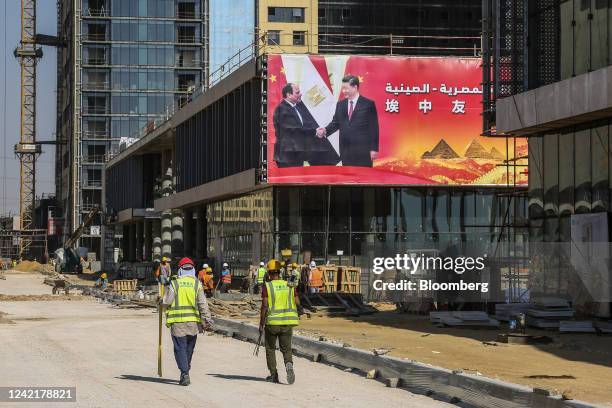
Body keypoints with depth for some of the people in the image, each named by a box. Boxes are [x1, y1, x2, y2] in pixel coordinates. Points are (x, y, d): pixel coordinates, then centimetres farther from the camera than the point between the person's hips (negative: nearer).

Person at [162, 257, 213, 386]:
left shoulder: (174, 284, -3)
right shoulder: (197, 284, 2)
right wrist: (207, 320, -1)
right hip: (193, 321, 2)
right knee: (189, 348, 17)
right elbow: (203, 304, -2)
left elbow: (166, 302, -4)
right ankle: (185, 371, 27)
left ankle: (185, 373, -12)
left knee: (180, 348, 1)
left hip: (177, 321, -2)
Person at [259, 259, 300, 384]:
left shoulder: (267, 286, -7)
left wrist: (261, 324, -5)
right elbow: (297, 303, 3)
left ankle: (273, 374, 11)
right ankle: (289, 364, -23)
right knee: (286, 348, 8)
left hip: (272, 321, -2)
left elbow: (264, 306, -11)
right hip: (288, 322, 2)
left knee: (270, 348, 14)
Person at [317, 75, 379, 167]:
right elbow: (335, 123, 13)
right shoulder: (340, 104, 13)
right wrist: (325, 131, -8)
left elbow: (373, 127, -3)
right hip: (346, 151, 5)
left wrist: (374, 149, -7)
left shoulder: (368, 104, -2)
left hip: (363, 151, -4)